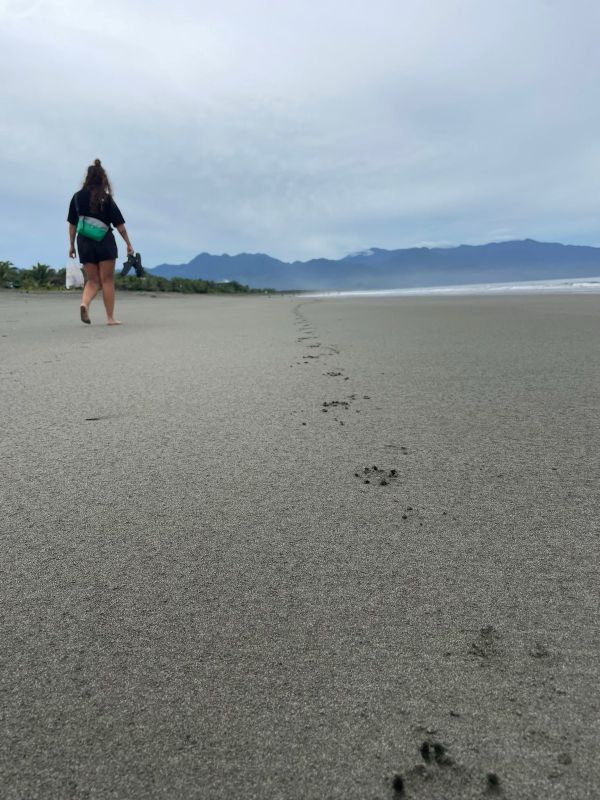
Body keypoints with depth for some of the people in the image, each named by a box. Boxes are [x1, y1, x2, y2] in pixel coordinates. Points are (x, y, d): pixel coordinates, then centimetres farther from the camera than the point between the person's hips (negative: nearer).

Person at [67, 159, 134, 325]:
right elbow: (119, 224, -4)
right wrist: (128, 243, 4)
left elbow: (72, 224, 9)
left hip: (84, 243, 3)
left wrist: (71, 245, 16)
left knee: (92, 280, 11)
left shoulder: (77, 197, 7)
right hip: (105, 243, -3)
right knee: (107, 280, 3)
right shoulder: (106, 198, -4)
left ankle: (84, 303, -17)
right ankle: (110, 317, 4)